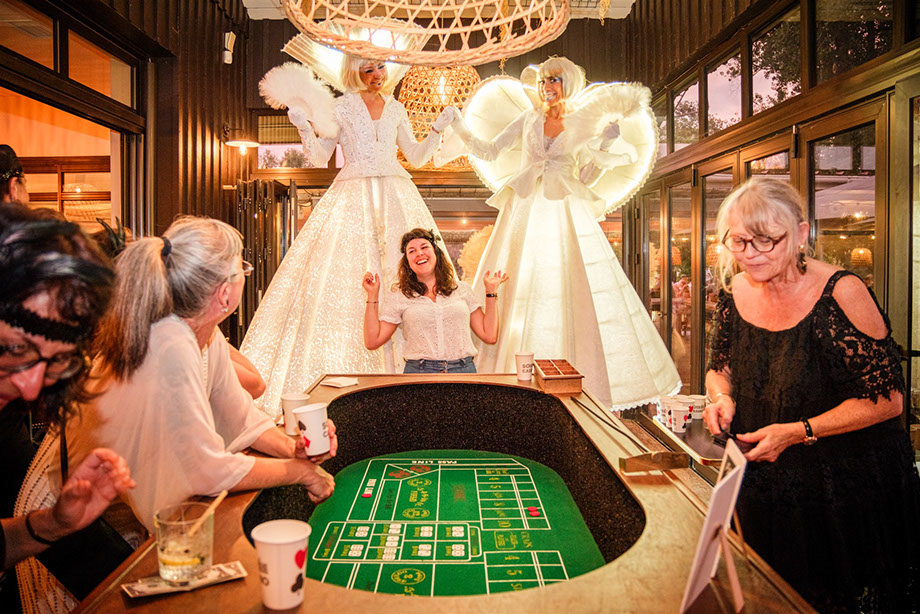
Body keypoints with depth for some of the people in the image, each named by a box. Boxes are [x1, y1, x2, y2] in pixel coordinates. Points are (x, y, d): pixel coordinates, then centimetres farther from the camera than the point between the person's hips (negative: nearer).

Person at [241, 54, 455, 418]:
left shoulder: (396, 109, 17)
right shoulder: (341, 107, 8)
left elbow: (417, 158, 19)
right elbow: (319, 159, 4)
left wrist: (437, 129, 8)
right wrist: (304, 128, -11)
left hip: (396, 197, 3)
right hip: (353, 197, -2)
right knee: (343, 277, -11)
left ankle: (401, 373, 3)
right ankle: (344, 370, -5)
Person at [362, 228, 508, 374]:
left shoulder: (462, 289, 14)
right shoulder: (398, 297, 10)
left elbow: (489, 336, 11)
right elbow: (372, 342, 5)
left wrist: (491, 290, 12)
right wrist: (372, 295, 4)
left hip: (463, 372, 2)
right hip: (418, 371, -1)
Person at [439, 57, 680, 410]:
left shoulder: (582, 129, 10)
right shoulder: (529, 119, 11)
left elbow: (585, 179, 8)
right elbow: (490, 152, 9)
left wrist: (605, 146, -2)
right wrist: (460, 128, 0)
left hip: (566, 215, -1)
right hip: (527, 214, 1)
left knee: (575, 292, -5)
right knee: (520, 292, -1)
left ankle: (588, 379, 5)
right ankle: (515, 375, 8)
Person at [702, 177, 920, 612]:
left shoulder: (841, 294, -20)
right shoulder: (735, 292, -5)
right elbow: (719, 367, 9)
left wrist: (799, 432, -23)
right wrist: (721, 398, -12)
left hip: (848, 489, -4)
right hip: (763, 485, 5)